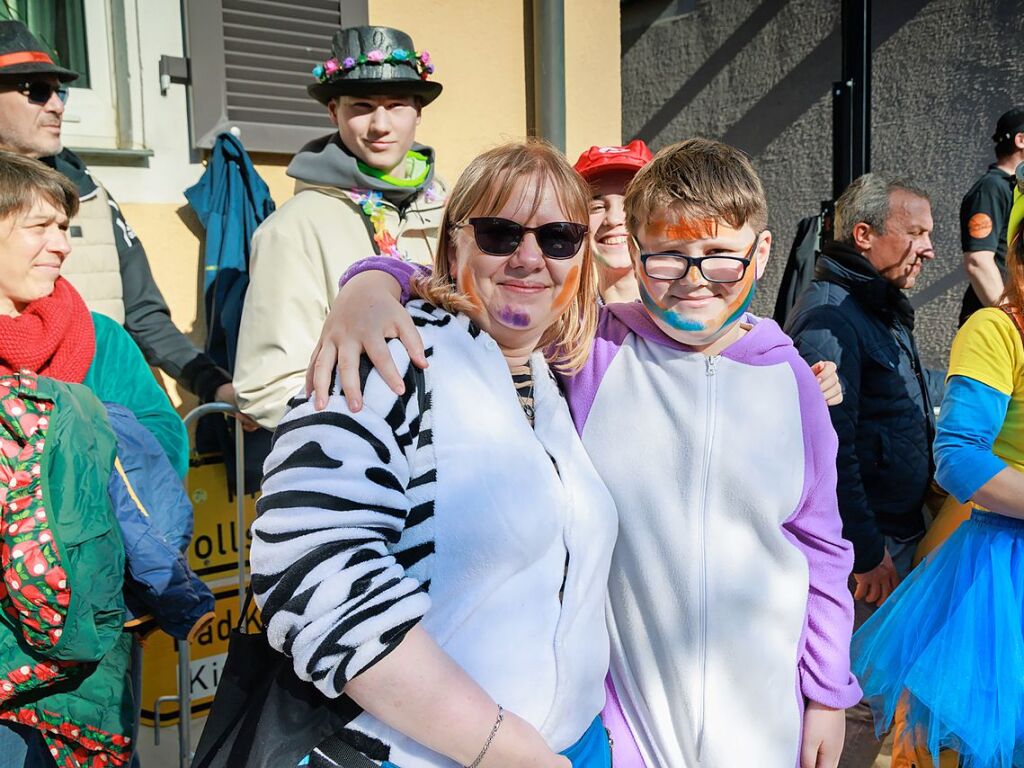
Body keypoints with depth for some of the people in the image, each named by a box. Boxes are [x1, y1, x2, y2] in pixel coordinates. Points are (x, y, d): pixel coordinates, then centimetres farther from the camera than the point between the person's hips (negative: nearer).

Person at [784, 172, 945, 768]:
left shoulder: (883, 309, 14)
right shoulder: (830, 316, -19)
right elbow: (829, 446, -25)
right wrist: (867, 552, -22)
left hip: (897, 535, 10)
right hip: (866, 546, -10)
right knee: (862, 698, 1)